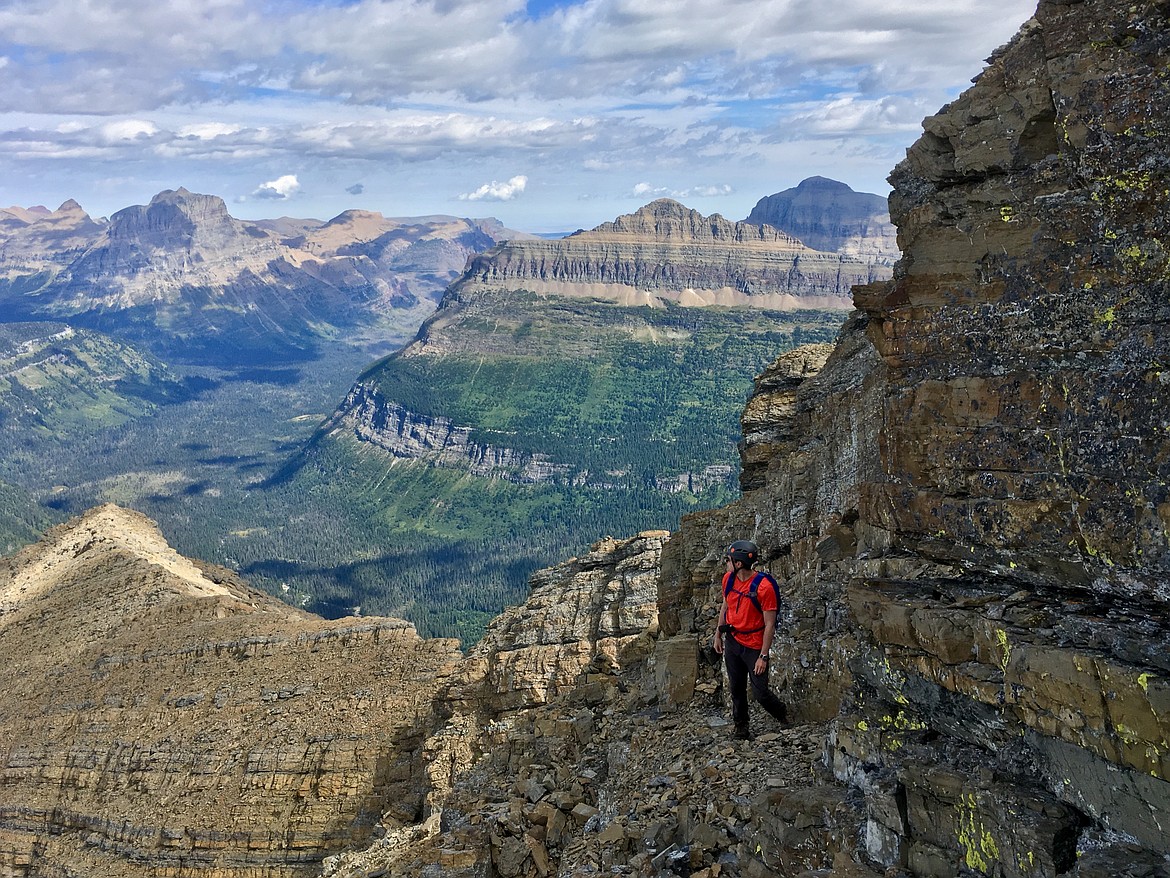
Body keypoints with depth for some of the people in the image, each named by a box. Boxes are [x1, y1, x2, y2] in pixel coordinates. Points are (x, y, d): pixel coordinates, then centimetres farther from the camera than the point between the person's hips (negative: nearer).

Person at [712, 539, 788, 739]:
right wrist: (718, 635, 17)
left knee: (761, 694, 0)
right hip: (732, 641, 5)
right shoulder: (728, 578, -4)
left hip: (754, 646, -5)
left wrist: (763, 657, -18)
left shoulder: (764, 587, -24)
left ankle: (786, 718, 28)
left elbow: (770, 625, -19)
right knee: (736, 689, 14)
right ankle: (741, 727, 32)